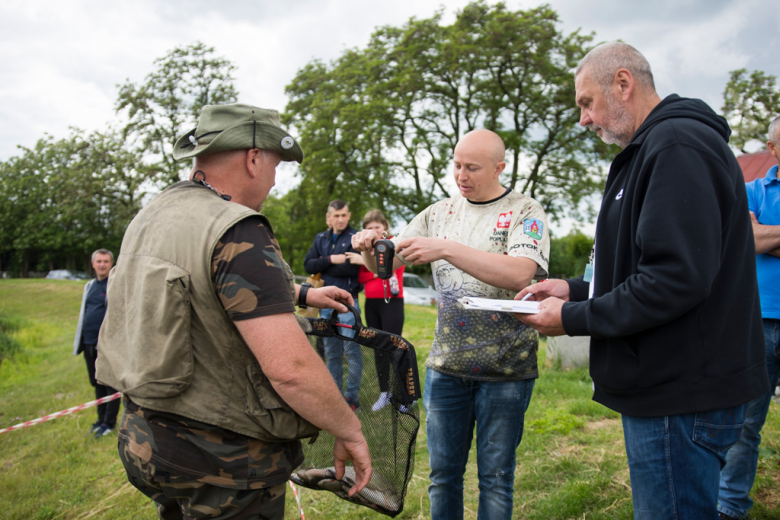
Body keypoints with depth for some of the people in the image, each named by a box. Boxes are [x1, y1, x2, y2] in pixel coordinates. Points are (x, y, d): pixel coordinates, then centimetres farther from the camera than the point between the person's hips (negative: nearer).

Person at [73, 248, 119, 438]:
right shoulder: (89, 286, 16)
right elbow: (83, 313, 22)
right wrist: (78, 339, 19)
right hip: (89, 343, 7)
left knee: (110, 384, 1)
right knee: (97, 383, 16)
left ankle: (109, 423, 10)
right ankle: (101, 419, 27)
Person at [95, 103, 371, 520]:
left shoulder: (151, 216, 5)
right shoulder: (238, 234, -25)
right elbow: (290, 367, -30)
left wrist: (303, 294, 26)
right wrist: (350, 432, -15)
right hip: (224, 464, -8)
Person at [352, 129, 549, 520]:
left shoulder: (526, 212, -4)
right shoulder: (439, 213, 8)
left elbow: (520, 274, -23)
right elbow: (385, 264, 7)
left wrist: (447, 249, -28)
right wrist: (369, 247, -16)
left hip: (506, 368, -3)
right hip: (446, 365, 3)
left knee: (495, 476, 9)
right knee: (443, 472, 12)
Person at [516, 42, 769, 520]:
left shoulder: (678, 146, -16)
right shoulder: (652, 149, 18)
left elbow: (679, 278, -25)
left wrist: (574, 319, -16)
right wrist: (575, 290, 12)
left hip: (681, 397, -11)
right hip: (669, 387, 11)